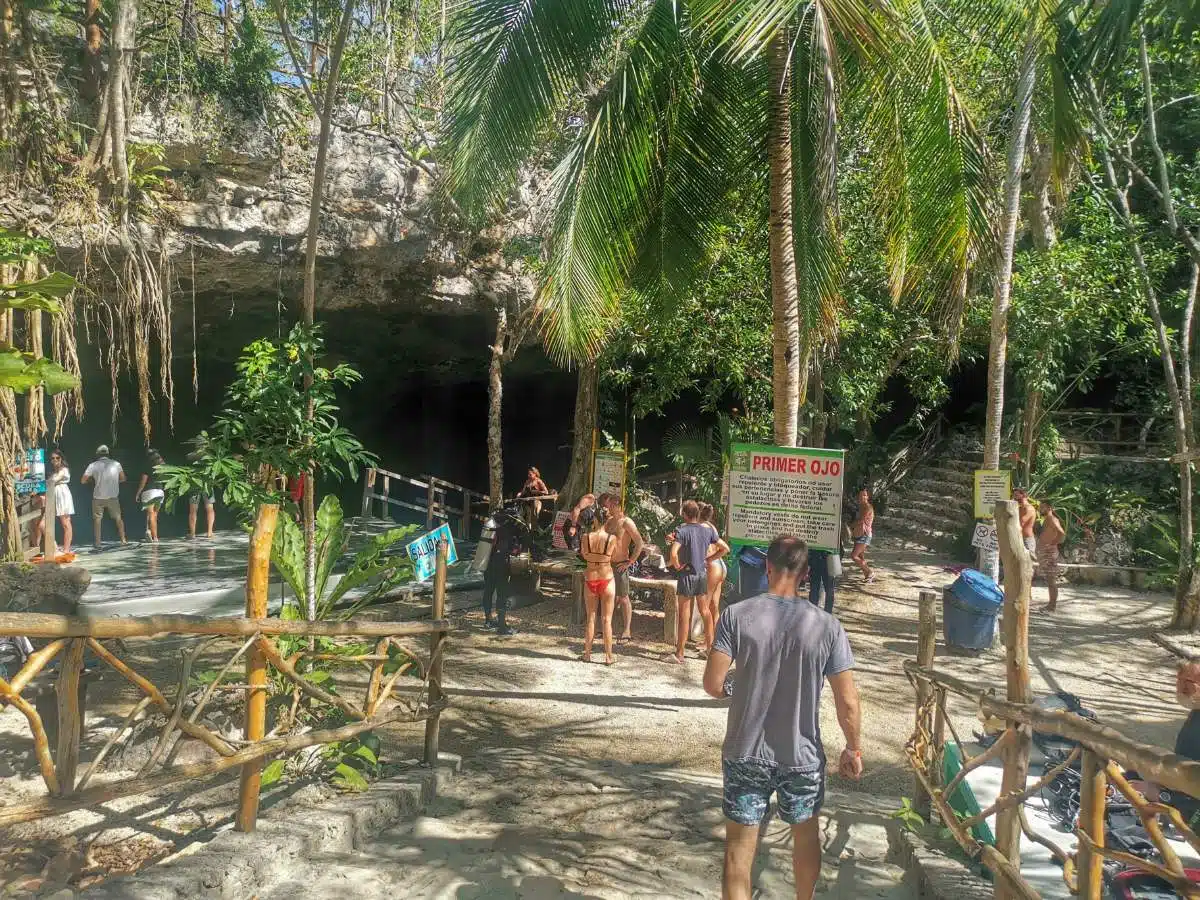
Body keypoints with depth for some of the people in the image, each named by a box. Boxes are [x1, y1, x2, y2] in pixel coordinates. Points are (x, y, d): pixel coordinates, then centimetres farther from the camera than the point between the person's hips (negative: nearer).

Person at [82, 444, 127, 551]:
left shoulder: (93, 465, -5)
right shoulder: (116, 464, -1)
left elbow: (83, 481, -4)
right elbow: (123, 479, 7)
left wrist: (93, 480, 14)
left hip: (98, 498, -1)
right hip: (113, 497, 1)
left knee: (97, 520, 8)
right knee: (118, 518, 15)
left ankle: (97, 545, 3)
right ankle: (123, 540, 15)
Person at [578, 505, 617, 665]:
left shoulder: (585, 538, -10)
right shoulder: (612, 538, -14)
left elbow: (584, 556, 3)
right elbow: (610, 556, -3)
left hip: (590, 580, 1)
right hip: (606, 579, -1)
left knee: (590, 619, 15)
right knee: (606, 620, 8)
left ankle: (587, 654, 23)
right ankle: (608, 656, 12)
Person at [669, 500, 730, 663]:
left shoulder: (682, 530, -14)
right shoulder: (708, 530, 2)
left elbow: (673, 553, -28)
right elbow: (725, 548, 8)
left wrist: (677, 565, -10)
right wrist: (708, 559, 10)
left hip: (687, 574, -5)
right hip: (703, 573, 5)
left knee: (684, 615, 0)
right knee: (705, 611, 17)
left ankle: (679, 654, 6)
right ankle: (709, 648, 24)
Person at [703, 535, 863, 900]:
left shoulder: (736, 615, -14)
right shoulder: (826, 626, -11)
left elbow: (712, 684, -15)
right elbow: (848, 702, -9)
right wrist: (854, 749, 6)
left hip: (746, 754, -1)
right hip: (803, 756, 2)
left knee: (739, 848, 11)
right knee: (806, 835, 26)